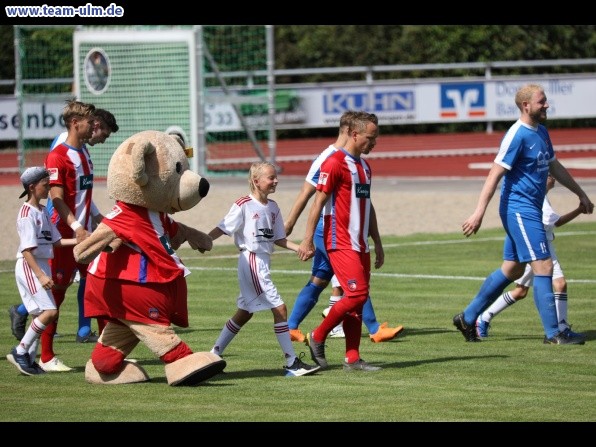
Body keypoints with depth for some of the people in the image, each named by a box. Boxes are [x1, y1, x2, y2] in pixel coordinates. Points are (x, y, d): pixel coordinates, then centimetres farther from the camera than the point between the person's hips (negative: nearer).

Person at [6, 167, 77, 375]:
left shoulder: (43, 212, 13)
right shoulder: (27, 213, -15)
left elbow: (55, 241, 18)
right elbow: (27, 250, -20)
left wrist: (79, 241, 7)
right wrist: (41, 275, -26)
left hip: (43, 266, 9)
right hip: (28, 267, -9)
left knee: (42, 314, 8)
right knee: (50, 311, -16)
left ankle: (29, 358, 14)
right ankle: (20, 351, -7)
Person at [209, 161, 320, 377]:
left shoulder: (272, 208, 12)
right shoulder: (244, 205, -11)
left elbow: (278, 238, 15)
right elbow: (222, 228, -11)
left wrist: (299, 248, 3)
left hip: (263, 262, 9)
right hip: (251, 262, -9)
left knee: (245, 313, 16)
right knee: (279, 308, -12)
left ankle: (214, 354, 26)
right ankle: (292, 363, -10)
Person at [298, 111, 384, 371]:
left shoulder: (364, 166, 17)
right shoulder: (335, 163, -10)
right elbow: (318, 202, -12)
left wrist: (377, 244, 23)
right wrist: (308, 240, -15)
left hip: (359, 244, 9)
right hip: (340, 243, -9)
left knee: (358, 299, 5)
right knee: (356, 294, -14)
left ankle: (352, 359, 6)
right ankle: (317, 337, 2)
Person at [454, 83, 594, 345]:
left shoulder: (541, 132, 13)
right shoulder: (517, 135, -16)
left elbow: (554, 167, 27)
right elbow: (495, 174, -19)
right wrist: (479, 213, -24)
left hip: (530, 211, 10)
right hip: (519, 210, -10)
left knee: (512, 270, 13)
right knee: (543, 267, -10)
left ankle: (467, 318, 22)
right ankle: (553, 333, -6)